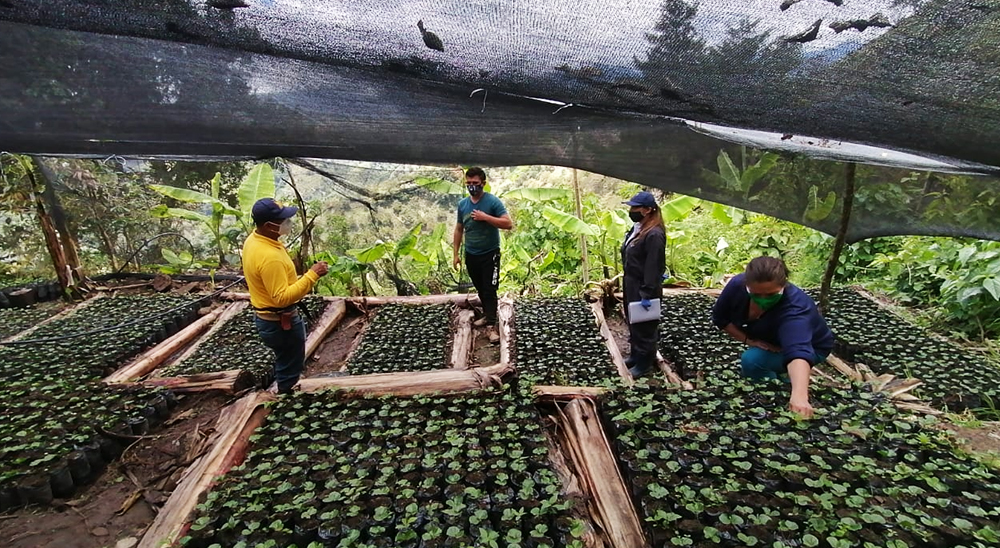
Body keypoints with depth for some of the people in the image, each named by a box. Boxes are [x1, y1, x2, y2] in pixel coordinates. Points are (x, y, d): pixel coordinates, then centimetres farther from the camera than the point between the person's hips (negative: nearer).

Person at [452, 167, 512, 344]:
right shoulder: (462, 204, 2)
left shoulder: (493, 201, -13)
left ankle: (491, 326, -2)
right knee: (480, 289, 18)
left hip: (490, 255, -5)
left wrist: (485, 217, -26)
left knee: (490, 290, -5)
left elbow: (508, 224, -20)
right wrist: (456, 254, 8)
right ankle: (487, 314, 36)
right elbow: (459, 230, 10)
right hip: (471, 255, 5)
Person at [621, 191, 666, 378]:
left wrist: (648, 294, -24)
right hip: (631, 286, 10)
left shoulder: (654, 234, -22)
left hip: (643, 289, -10)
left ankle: (645, 362, 17)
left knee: (644, 327, 4)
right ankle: (635, 355, 36)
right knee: (633, 323, 21)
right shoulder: (636, 229, 9)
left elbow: (653, 268, -24)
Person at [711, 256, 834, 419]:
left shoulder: (794, 309, -43)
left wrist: (799, 396, -76)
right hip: (768, 341, 5)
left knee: (752, 360, -26)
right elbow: (719, 318, -12)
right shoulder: (737, 285, -29)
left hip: (810, 347, -5)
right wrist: (748, 339, -24)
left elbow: (797, 352, -60)